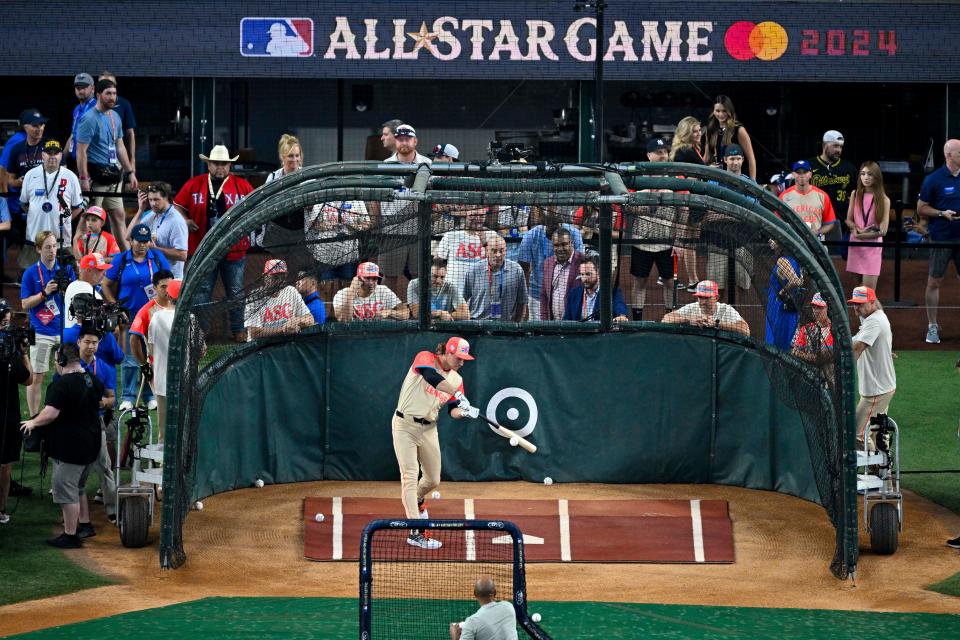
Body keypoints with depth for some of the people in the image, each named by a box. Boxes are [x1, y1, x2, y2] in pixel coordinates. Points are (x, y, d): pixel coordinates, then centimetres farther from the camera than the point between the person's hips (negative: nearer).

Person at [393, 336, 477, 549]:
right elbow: (431, 377, -34)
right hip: (405, 425, -6)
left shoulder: (457, 380, 5)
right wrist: (459, 396, -41)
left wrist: (463, 411, -21)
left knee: (433, 480, 11)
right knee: (410, 476, -13)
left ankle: (417, 500, 48)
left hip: (428, 429, 6)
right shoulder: (425, 358, -12)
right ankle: (415, 533, -18)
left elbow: (453, 411, 2)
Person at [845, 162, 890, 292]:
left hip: (873, 245, -3)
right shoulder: (855, 194, 5)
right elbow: (849, 221, 7)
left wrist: (861, 235, -10)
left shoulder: (883, 200, -4)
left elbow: (883, 231, -7)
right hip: (855, 245, 3)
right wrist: (860, 230, -12)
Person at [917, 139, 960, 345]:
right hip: (941, 239, -4)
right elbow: (921, 208, -2)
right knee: (934, 282, 3)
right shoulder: (934, 179, -6)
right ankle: (932, 327, 12)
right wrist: (942, 214, -15)